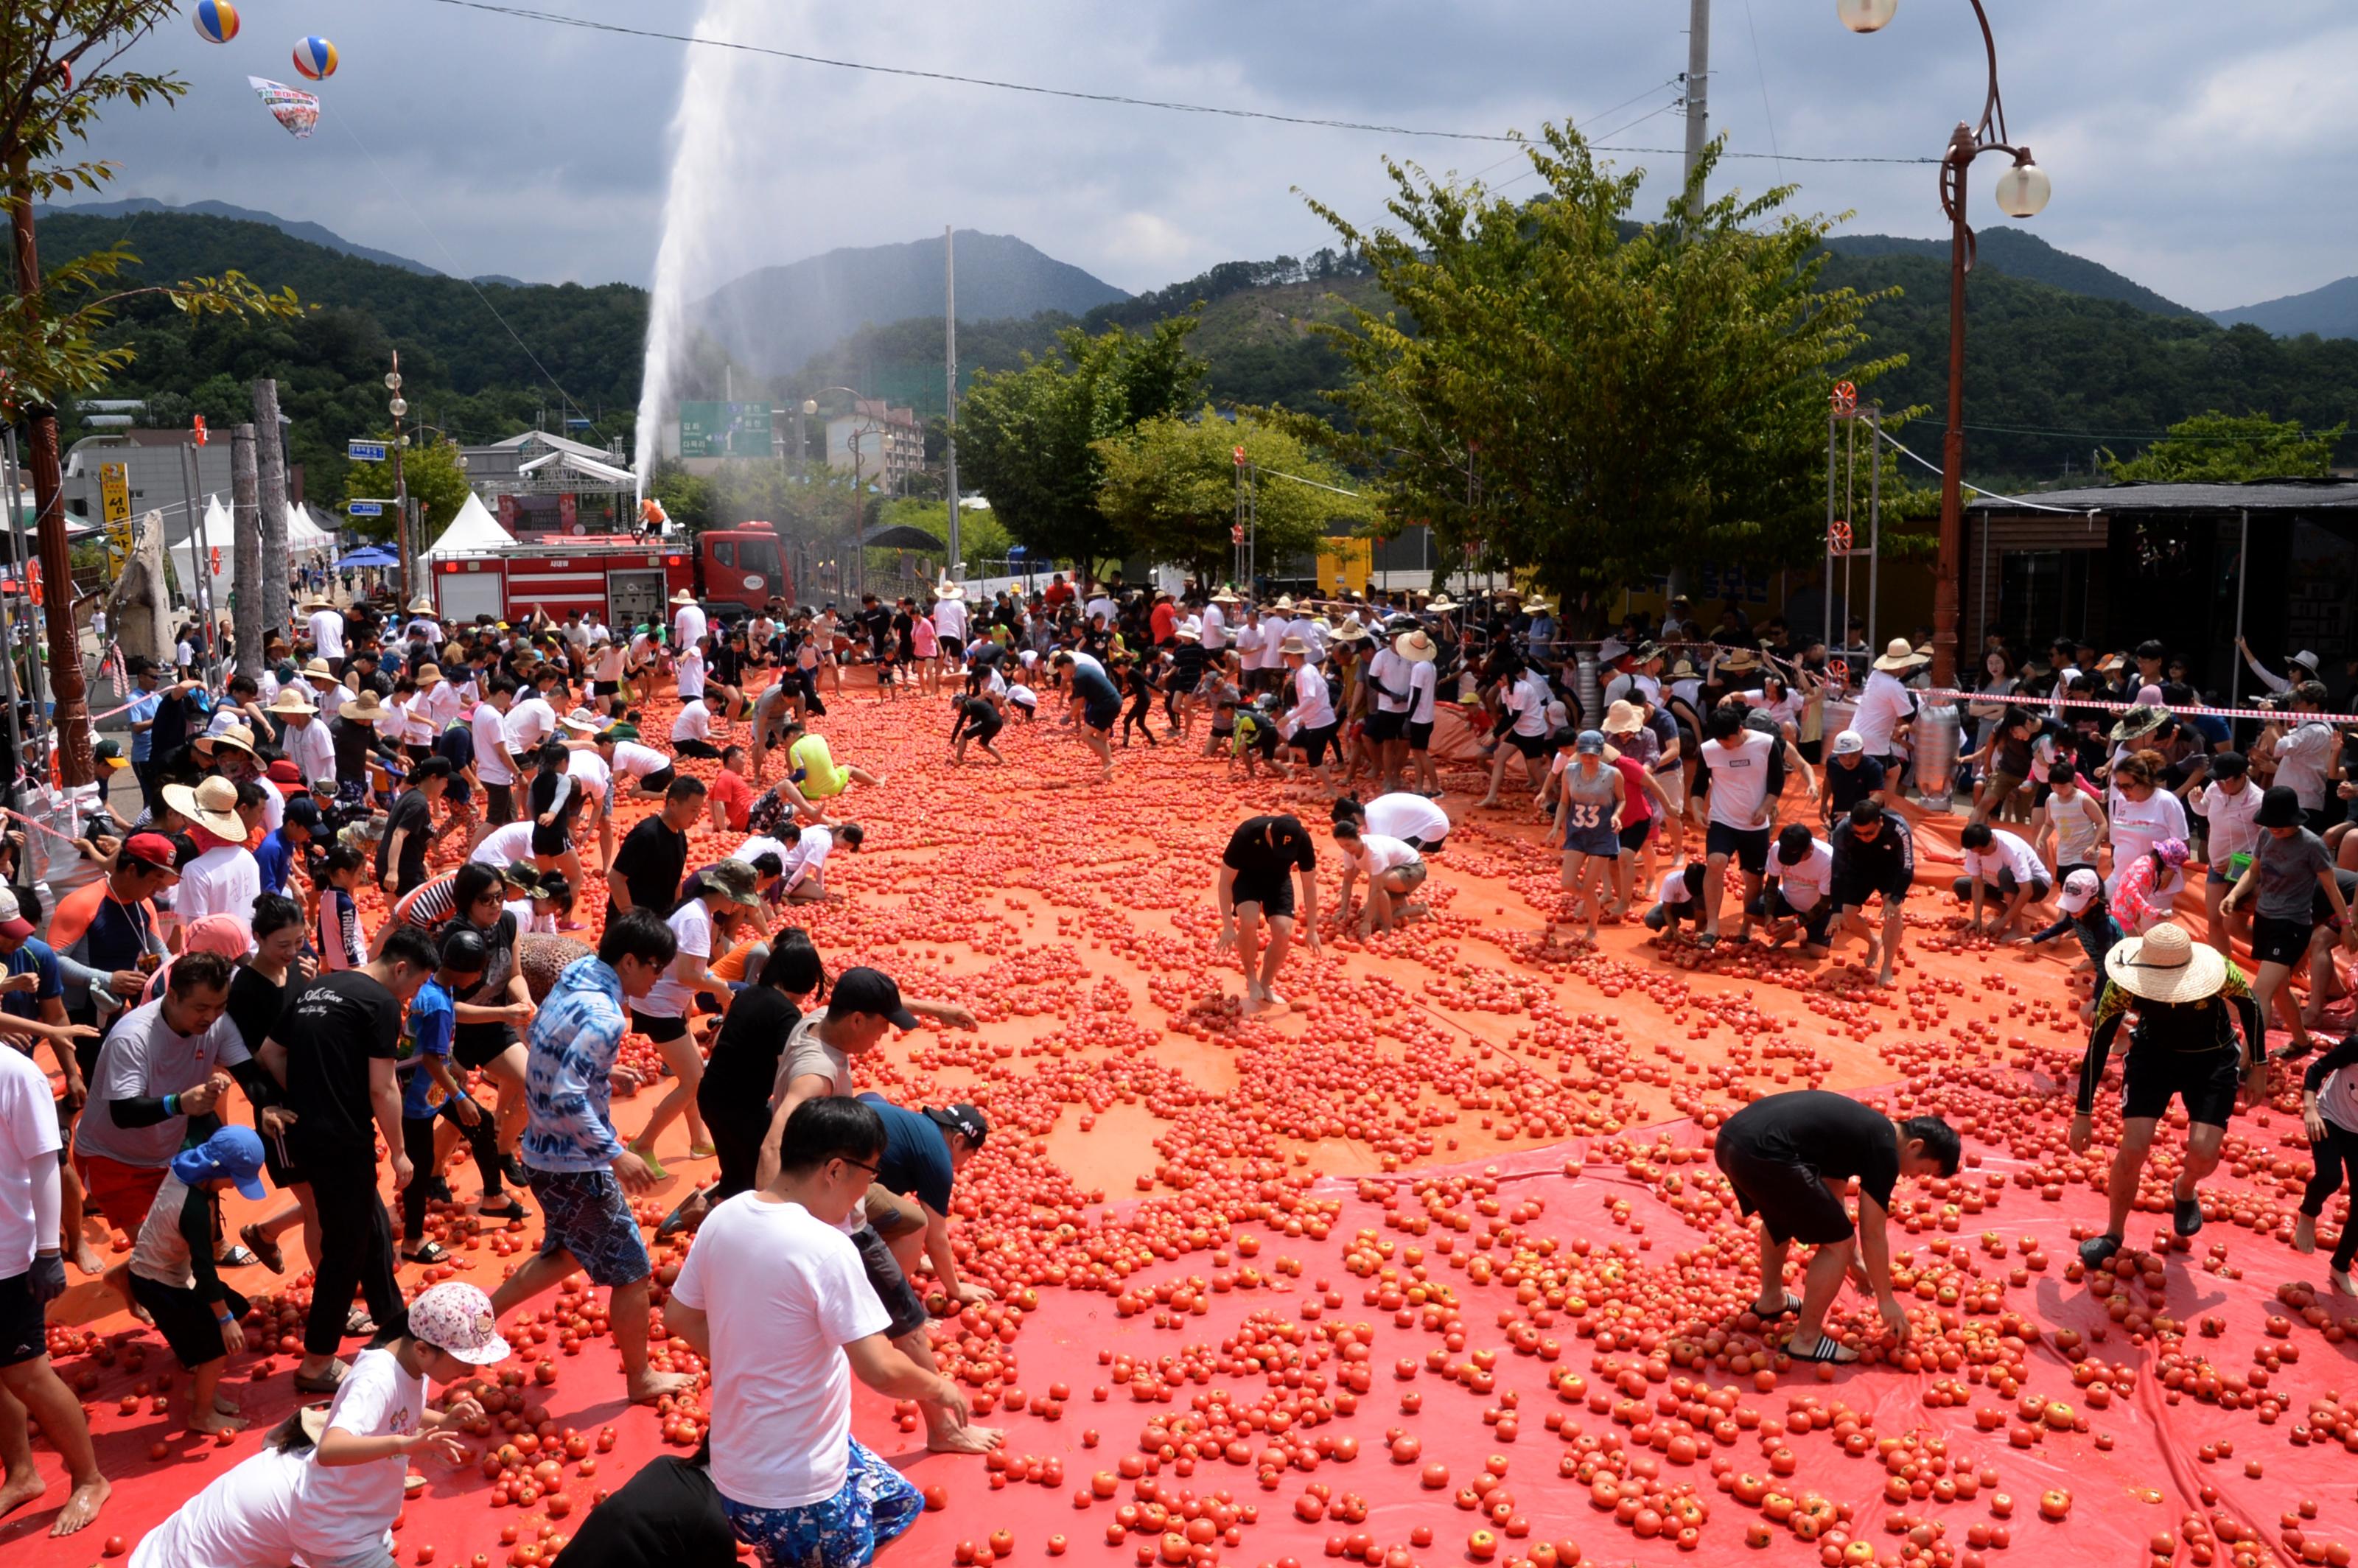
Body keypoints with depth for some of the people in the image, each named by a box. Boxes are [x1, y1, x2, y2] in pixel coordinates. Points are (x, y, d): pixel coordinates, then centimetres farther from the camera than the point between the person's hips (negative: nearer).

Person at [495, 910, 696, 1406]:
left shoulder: (570, 986, 3)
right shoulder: (604, 1017, -26)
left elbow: (543, 1052, 17)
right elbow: (567, 1099, -32)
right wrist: (617, 1154, -27)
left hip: (542, 1152, 9)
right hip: (575, 1166, -9)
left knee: (567, 1252, 28)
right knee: (632, 1271, 6)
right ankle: (640, 1379, 19)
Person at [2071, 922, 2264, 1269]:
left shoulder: (2219, 973, -32)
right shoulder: (2122, 986, -30)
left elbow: (2249, 1006, -8)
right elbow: (2097, 1045, -18)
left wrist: (2259, 1067, 1)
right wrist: (2083, 1114, -13)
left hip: (2214, 1061, 0)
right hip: (2153, 1054, 0)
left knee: (2203, 1154, -14)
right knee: (2132, 1150, -9)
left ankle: (2184, 1190, 24)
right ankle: (2113, 1234, 13)